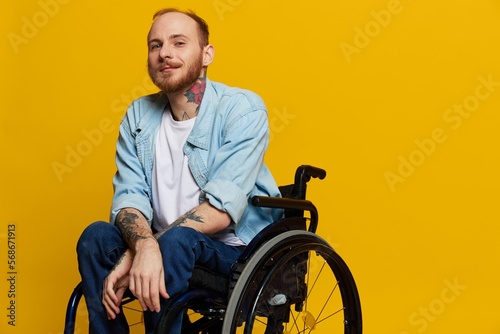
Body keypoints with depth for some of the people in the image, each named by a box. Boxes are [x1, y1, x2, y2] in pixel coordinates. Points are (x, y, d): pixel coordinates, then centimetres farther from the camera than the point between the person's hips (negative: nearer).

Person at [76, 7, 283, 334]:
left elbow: (221, 208, -22)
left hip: (237, 248, -4)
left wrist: (143, 252, -27)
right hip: (172, 246, 5)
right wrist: (145, 244, -29)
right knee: (96, 236, -19)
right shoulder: (138, 115, 4)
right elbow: (129, 195, -5)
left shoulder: (242, 108, -13)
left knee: (175, 241, -33)